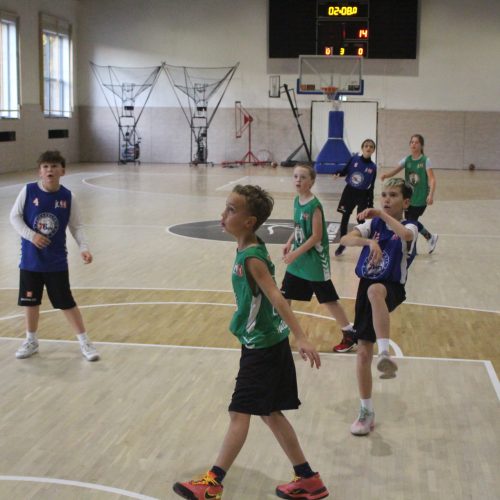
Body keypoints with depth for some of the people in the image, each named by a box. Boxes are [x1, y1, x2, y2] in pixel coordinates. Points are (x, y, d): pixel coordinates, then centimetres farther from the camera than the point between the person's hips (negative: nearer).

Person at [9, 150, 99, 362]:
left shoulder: (68, 197, -6)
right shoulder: (28, 191, -9)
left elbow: (76, 226, 0)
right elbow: (14, 216, -2)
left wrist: (84, 247, -15)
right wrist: (31, 235, -17)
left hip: (56, 261, -1)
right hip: (30, 260, 1)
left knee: (67, 303, 3)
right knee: (30, 302, 12)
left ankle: (84, 342, 16)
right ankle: (31, 341, 32)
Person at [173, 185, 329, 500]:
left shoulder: (251, 259, -21)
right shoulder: (251, 250, 6)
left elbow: (277, 299, -29)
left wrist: (301, 339, -35)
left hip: (263, 347, -10)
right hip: (266, 344, 10)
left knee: (240, 412, -2)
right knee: (270, 412, 15)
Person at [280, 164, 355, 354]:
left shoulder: (314, 205, -21)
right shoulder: (297, 201, 4)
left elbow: (316, 236, -21)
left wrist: (296, 253, -20)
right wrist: (289, 244, 3)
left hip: (314, 261, -8)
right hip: (298, 259, 8)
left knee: (329, 299, 2)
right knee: (284, 295, 12)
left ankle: (349, 334, 16)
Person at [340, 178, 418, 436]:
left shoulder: (409, 227, -4)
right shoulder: (373, 224, 6)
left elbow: (406, 235, -31)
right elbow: (346, 239, -11)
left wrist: (382, 214, -26)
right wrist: (369, 241, -28)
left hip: (391, 289, -4)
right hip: (366, 287, 4)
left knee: (375, 290, -42)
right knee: (363, 351, 4)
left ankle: (385, 353, -46)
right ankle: (366, 412, 17)